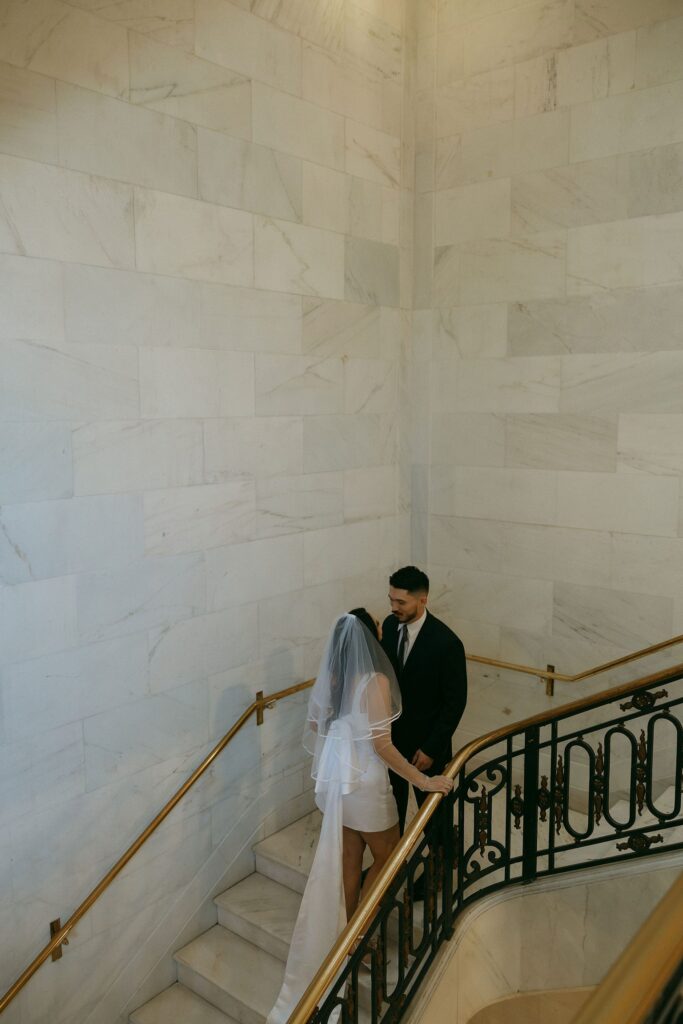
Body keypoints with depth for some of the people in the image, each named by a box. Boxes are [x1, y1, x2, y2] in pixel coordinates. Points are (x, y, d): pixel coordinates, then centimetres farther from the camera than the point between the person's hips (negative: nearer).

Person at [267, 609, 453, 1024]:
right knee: (388, 856, 16)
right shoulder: (376, 681, -24)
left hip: (334, 777, 7)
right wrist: (422, 780, -17)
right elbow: (381, 744, -24)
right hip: (363, 782, -7)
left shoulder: (331, 676, -2)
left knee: (347, 860, 20)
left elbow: (315, 726, 7)